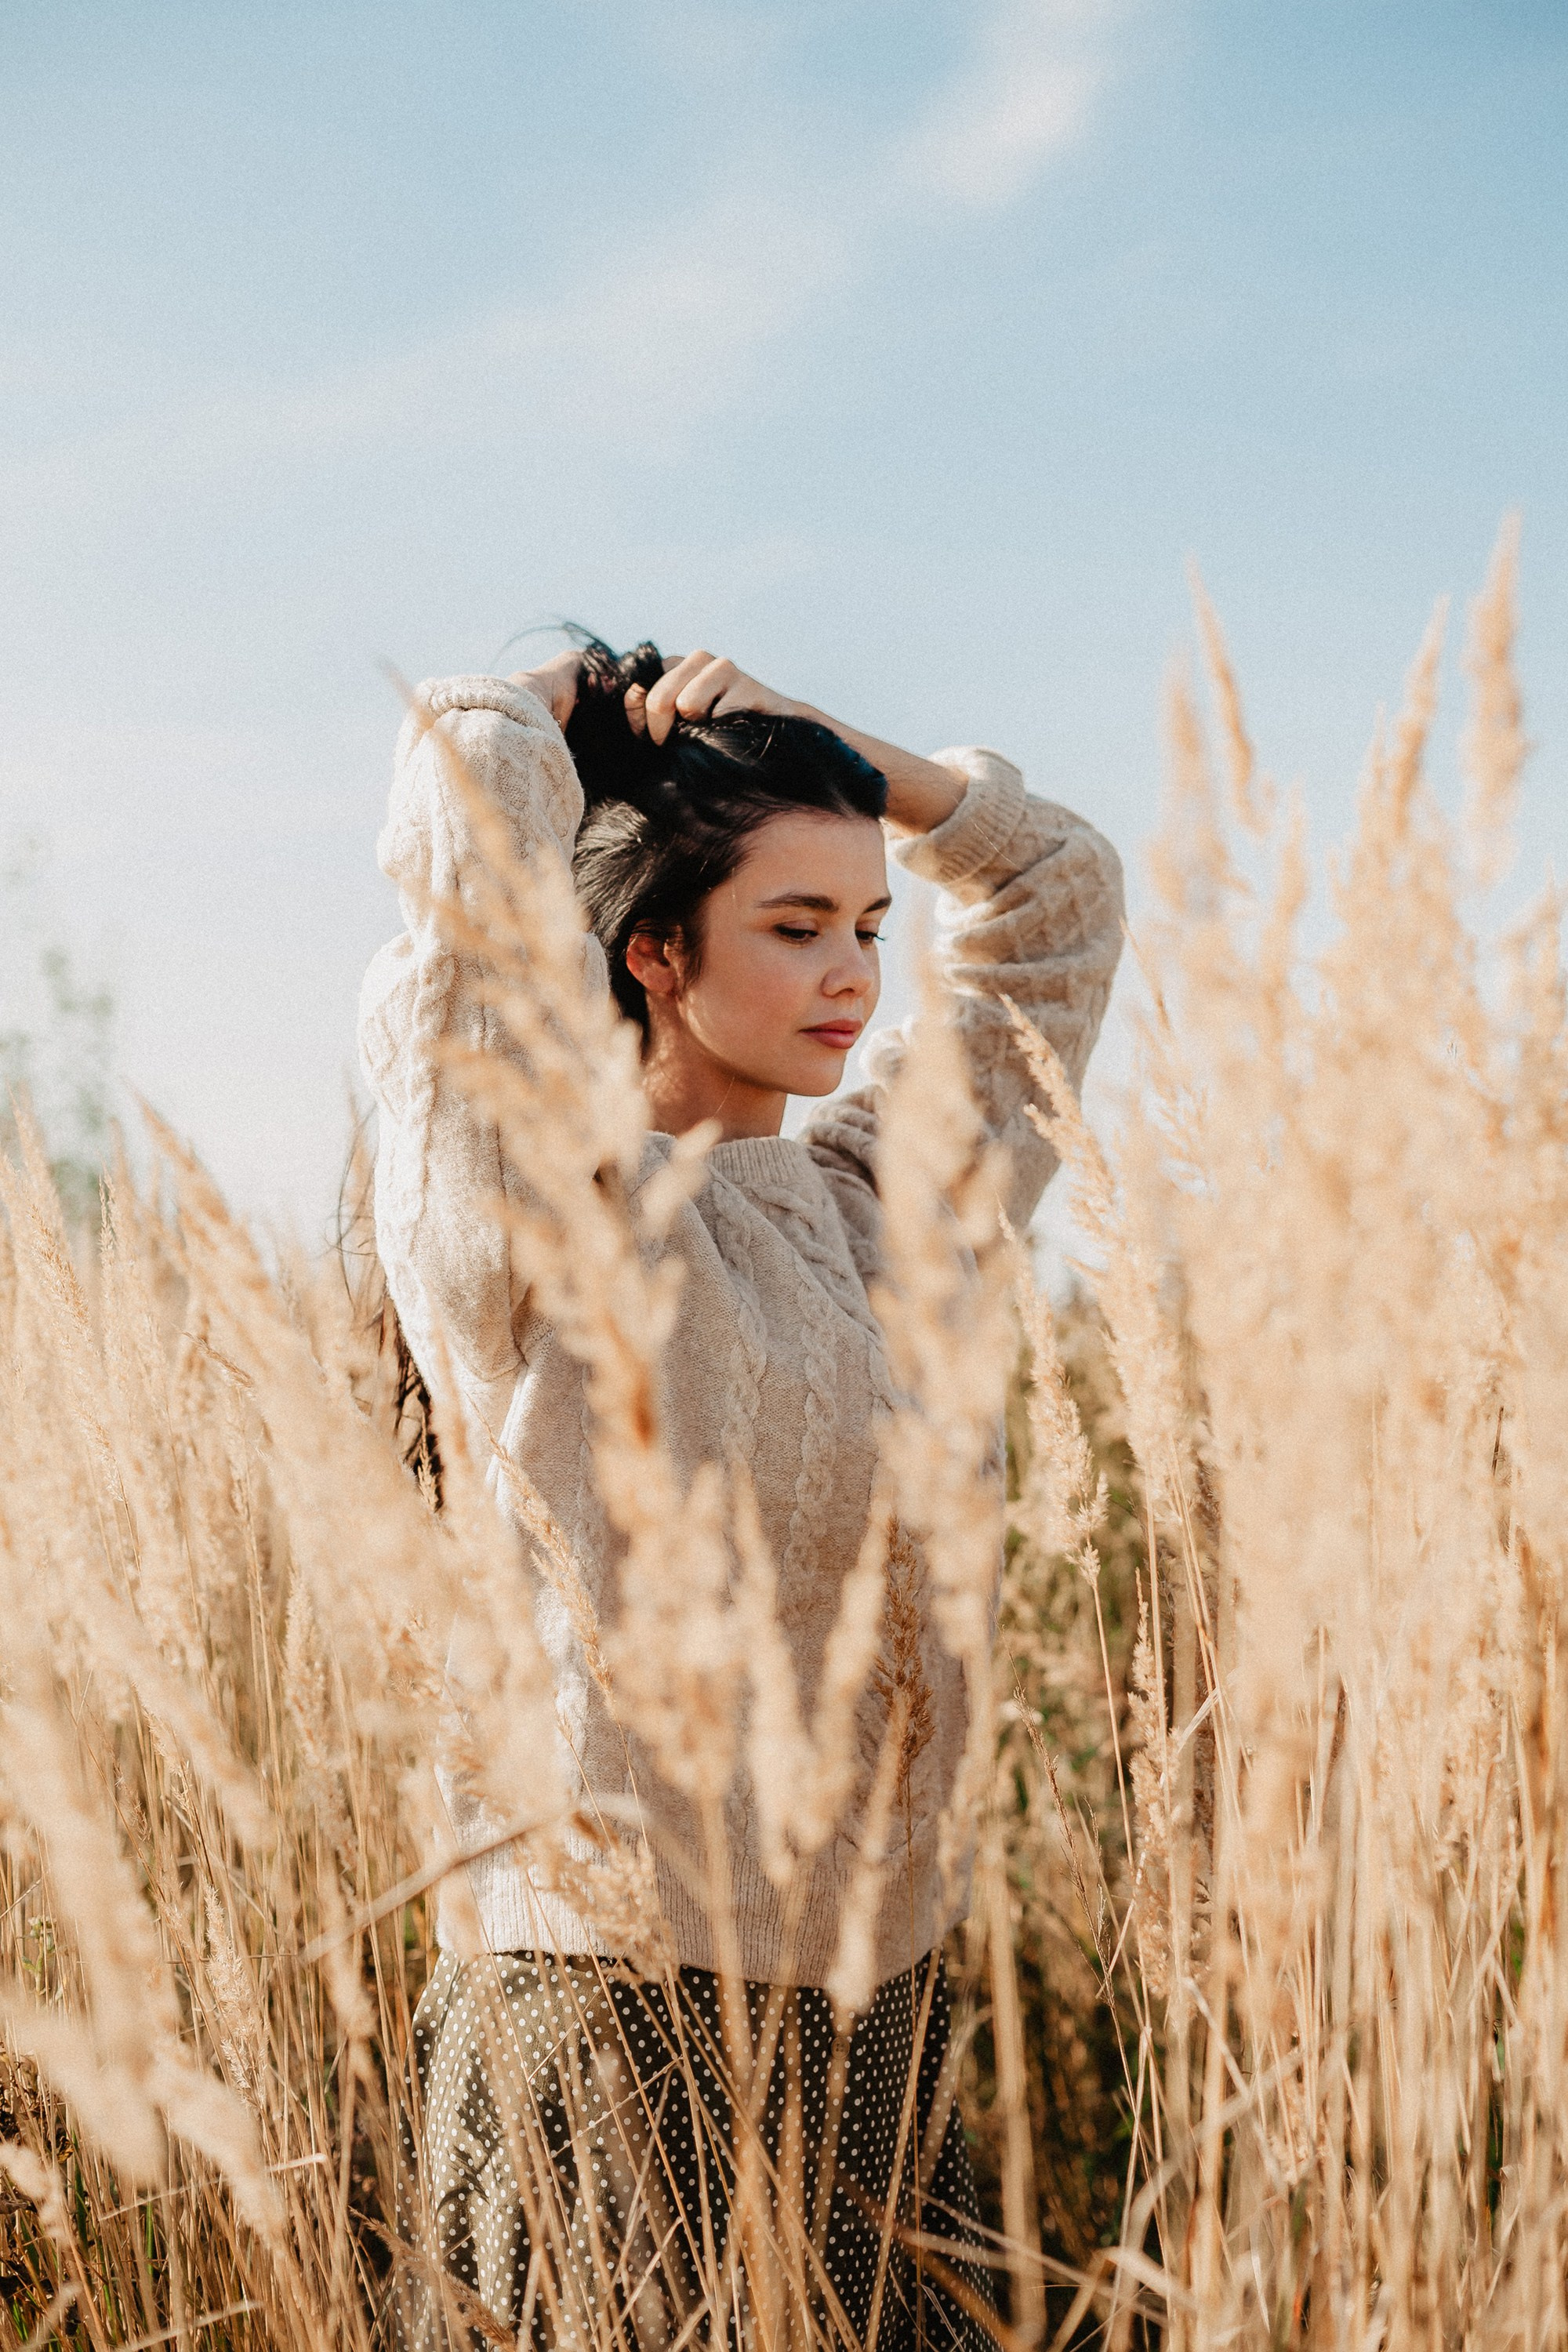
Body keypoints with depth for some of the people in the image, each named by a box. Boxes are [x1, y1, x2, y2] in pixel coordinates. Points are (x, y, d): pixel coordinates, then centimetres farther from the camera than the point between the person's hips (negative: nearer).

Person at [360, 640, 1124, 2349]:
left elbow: (1058, 887, 20)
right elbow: (469, 821, -21)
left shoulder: (884, 1197, 9)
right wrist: (545, 705, 1)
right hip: (625, 2000, -6)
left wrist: (802, 748, 9)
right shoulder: (534, 1221, -9)